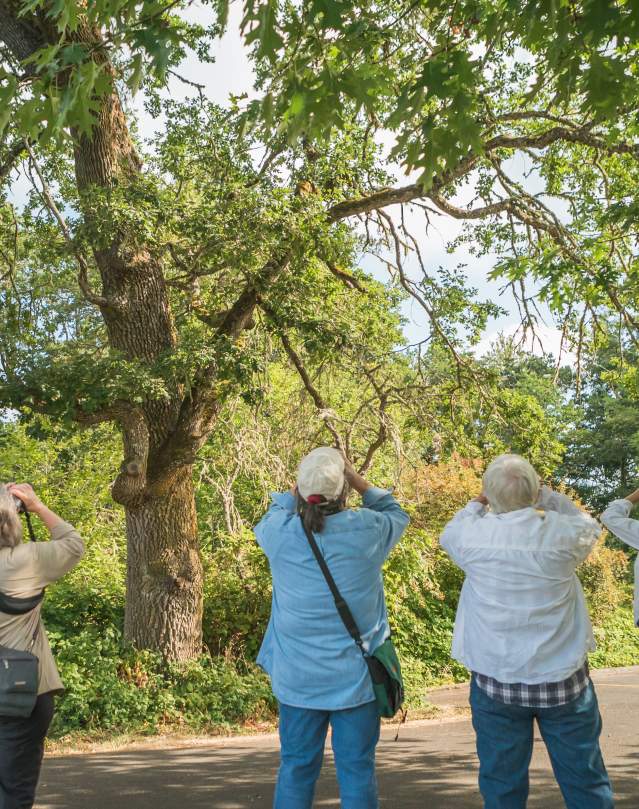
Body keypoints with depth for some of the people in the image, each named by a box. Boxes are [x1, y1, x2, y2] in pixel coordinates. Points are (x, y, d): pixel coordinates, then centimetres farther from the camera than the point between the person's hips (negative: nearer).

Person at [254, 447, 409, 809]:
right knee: (357, 769, 8)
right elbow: (397, 513, 10)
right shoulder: (366, 529, -13)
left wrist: (303, 486, 10)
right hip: (355, 677, -1)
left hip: (297, 678, 2)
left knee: (296, 767, 13)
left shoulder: (280, 533, -10)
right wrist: (356, 478, 9)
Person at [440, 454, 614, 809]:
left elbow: (449, 534, 15)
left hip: (497, 682, 0)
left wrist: (478, 504, 25)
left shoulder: (474, 535, -10)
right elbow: (591, 528, 12)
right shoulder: (562, 532, -12)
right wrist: (546, 496, 12)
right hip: (564, 678, 0)